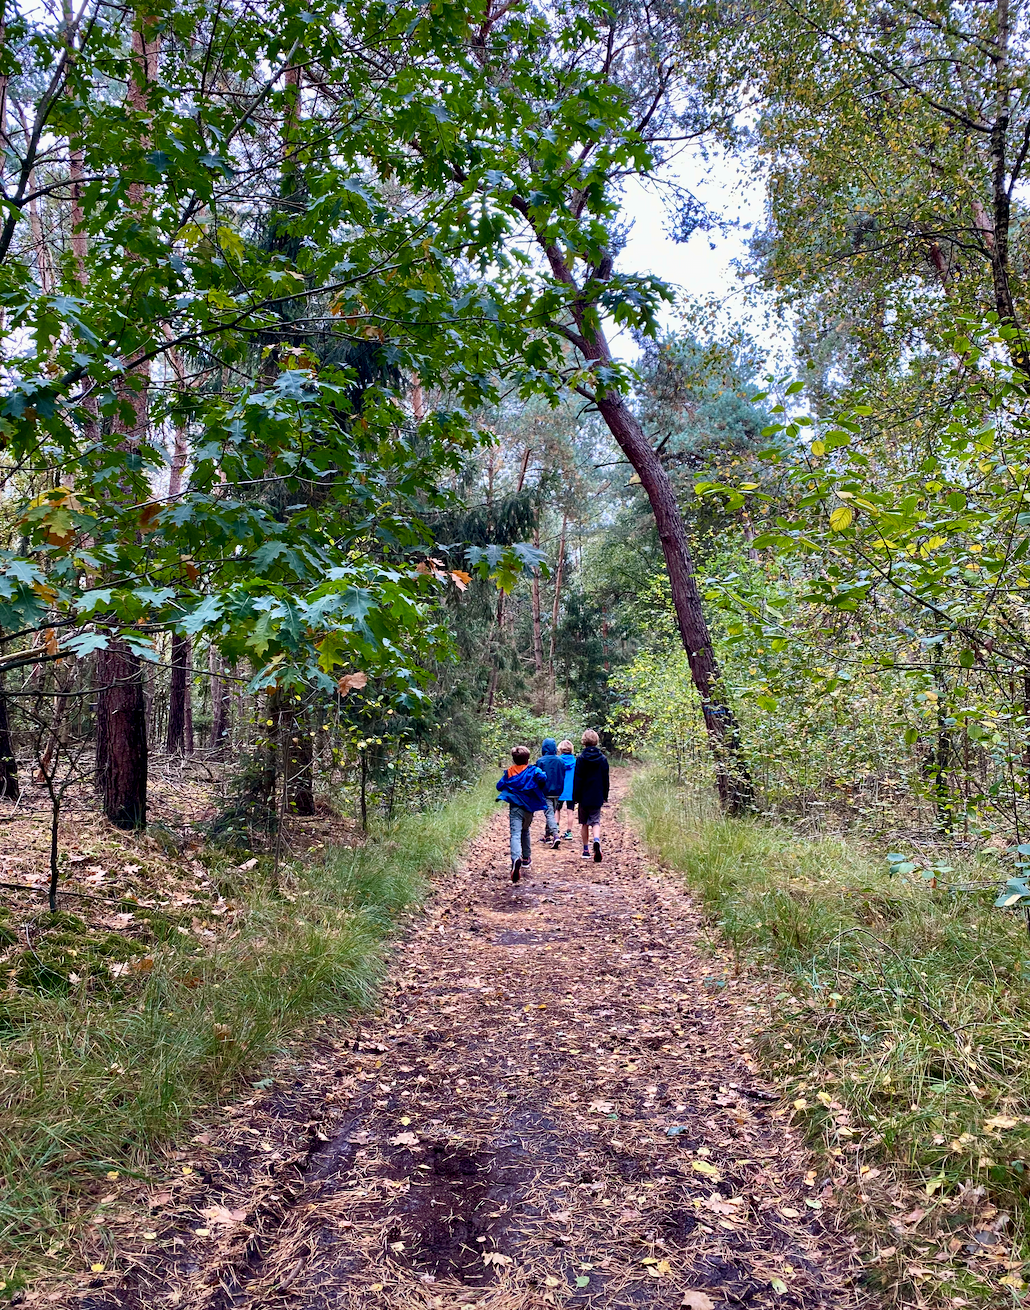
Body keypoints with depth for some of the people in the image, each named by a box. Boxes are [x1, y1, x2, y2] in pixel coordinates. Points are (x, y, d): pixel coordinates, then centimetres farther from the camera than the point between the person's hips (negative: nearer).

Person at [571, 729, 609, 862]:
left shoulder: (581, 759, -9)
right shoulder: (602, 759, 0)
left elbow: (577, 780, -7)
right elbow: (605, 779, 5)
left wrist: (575, 797, -1)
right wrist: (605, 796, 15)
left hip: (584, 797, -1)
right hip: (597, 797, 2)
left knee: (584, 823, 12)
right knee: (595, 821, 5)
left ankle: (586, 849, 16)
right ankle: (596, 840, -24)